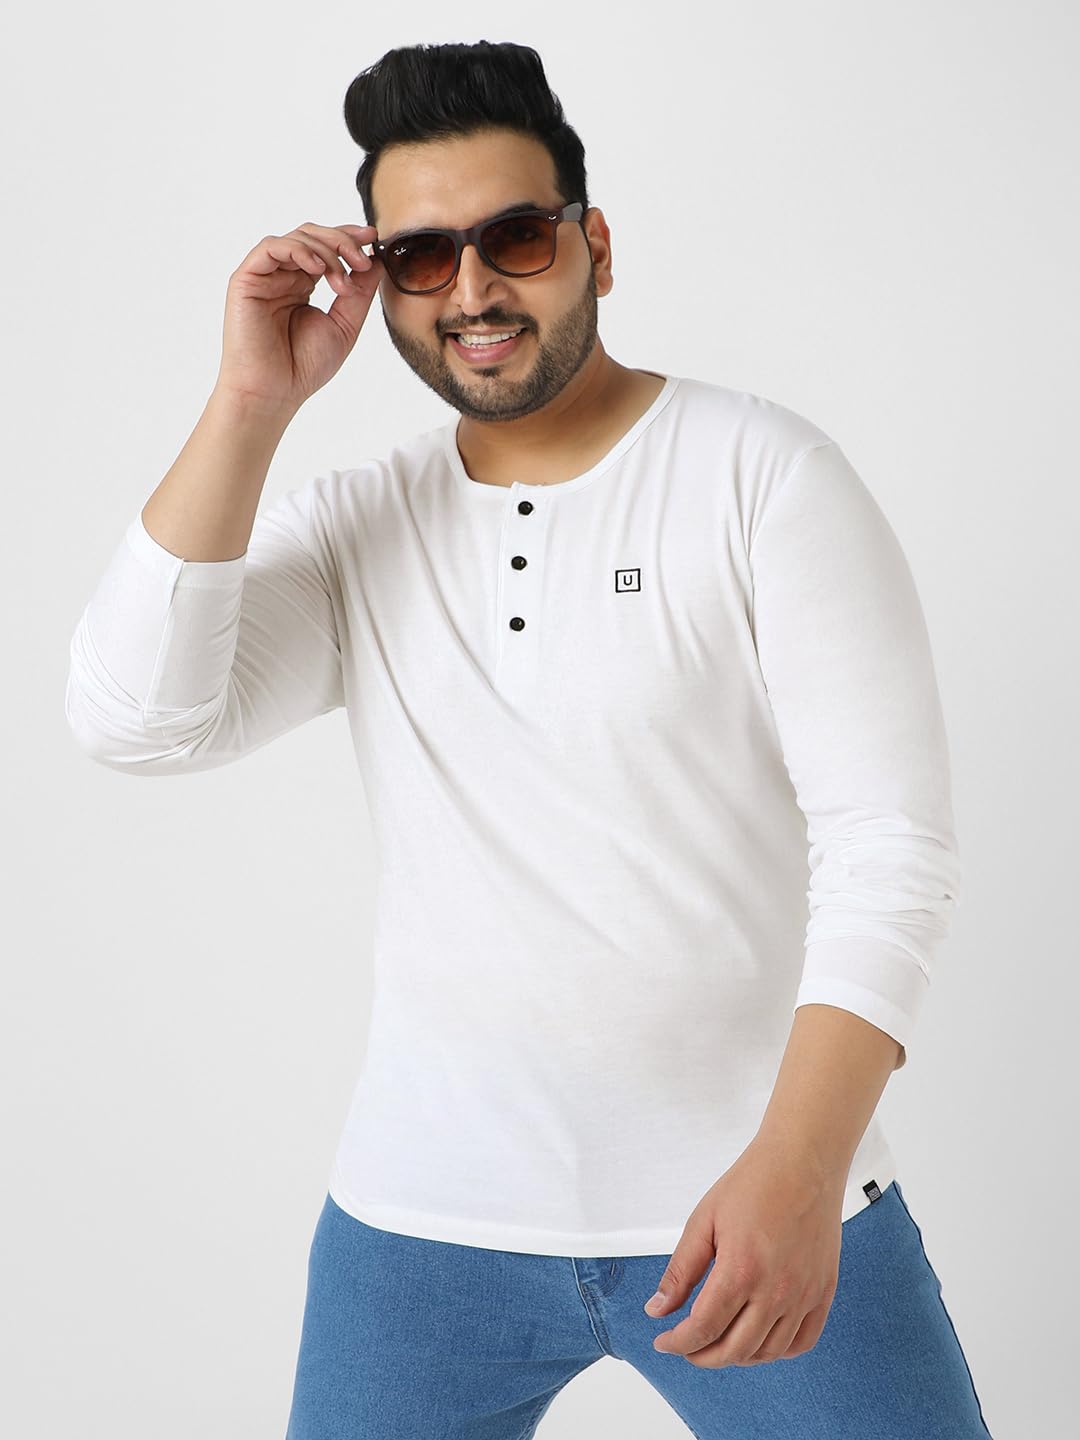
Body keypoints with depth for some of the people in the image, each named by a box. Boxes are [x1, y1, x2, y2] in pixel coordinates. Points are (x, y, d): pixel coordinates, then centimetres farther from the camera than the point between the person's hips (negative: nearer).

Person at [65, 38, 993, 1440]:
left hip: (758, 1195, -2)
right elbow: (136, 722, -9)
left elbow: (891, 839, -13)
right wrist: (253, 399, -11)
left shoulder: (763, 470, -6)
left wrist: (799, 1164, -24)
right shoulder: (354, 524, 5)